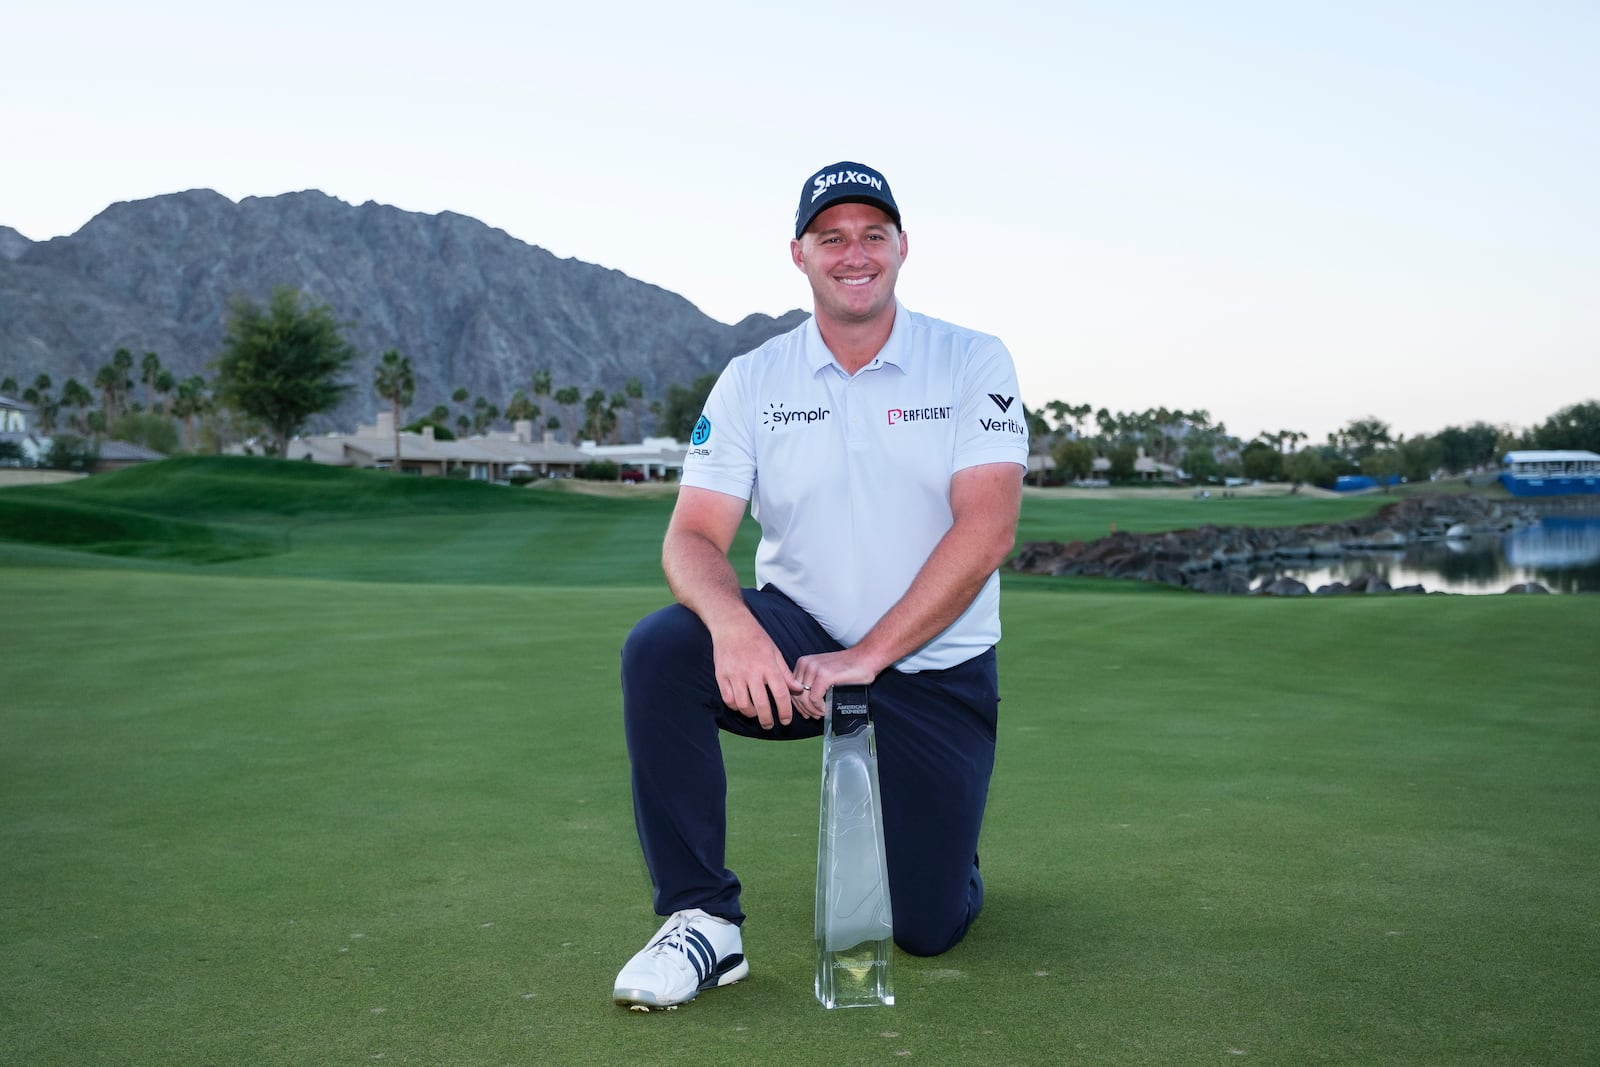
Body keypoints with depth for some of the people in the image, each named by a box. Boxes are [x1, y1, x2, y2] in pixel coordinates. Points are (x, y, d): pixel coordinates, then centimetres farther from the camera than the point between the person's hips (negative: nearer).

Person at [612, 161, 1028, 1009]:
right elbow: (693, 536, -9)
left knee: (928, 928, -5)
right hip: (796, 643, 1)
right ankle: (701, 919, -15)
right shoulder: (752, 381, -1)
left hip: (935, 668, -1)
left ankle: (915, 839, 34)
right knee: (659, 650, -29)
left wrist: (867, 657, -26)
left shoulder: (974, 364, -6)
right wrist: (732, 624, -33)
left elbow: (987, 530, -18)